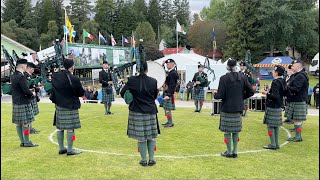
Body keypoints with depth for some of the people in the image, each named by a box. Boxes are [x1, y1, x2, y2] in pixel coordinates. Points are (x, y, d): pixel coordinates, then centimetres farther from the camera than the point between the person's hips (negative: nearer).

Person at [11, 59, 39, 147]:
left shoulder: (13, 76, 11)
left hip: (15, 103, 9)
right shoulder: (21, 77, -18)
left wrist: (29, 91, 12)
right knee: (26, 123, -2)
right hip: (23, 103, -9)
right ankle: (27, 142, 4)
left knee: (19, 123, 12)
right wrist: (33, 94, -2)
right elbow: (26, 90, -21)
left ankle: (22, 141, 20)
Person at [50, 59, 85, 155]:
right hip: (70, 107, -7)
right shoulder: (74, 79, -17)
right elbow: (81, 93, -9)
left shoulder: (55, 77, 3)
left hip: (59, 106, 7)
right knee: (70, 128, 0)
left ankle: (61, 148, 24)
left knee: (59, 128, 13)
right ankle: (70, 150, 6)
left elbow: (53, 90, 12)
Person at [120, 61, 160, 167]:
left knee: (140, 137, 8)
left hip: (136, 112, 0)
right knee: (151, 137, 12)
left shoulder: (132, 81, -10)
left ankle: (144, 160, 16)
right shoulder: (153, 81, -6)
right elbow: (155, 96, 6)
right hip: (150, 112, 1)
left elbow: (122, 93, -3)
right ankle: (151, 159, 18)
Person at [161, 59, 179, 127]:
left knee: (167, 109, -7)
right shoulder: (168, 72, 14)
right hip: (166, 93, 10)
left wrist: (169, 95, -27)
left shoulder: (173, 73, -15)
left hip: (169, 93, -10)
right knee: (166, 108, 15)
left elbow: (172, 85, -21)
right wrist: (162, 65, 15)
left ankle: (170, 123, 1)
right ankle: (169, 122, 24)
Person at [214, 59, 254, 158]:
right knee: (236, 130, 14)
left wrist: (215, 94, 5)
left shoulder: (224, 78, -14)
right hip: (238, 108, 4)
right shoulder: (242, 78, 0)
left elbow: (220, 95, -16)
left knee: (227, 130, 6)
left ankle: (229, 152, 13)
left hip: (227, 108, -4)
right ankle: (235, 152, 21)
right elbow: (251, 92, 2)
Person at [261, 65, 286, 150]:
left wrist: (266, 93, -14)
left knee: (270, 126, 0)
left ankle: (273, 144, 5)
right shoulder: (282, 81, 7)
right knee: (276, 126, 15)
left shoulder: (275, 82, -20)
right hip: (279, 107, 9)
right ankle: (276, 144, 22)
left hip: (272, 107, -9)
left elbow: (275, 96, -26)